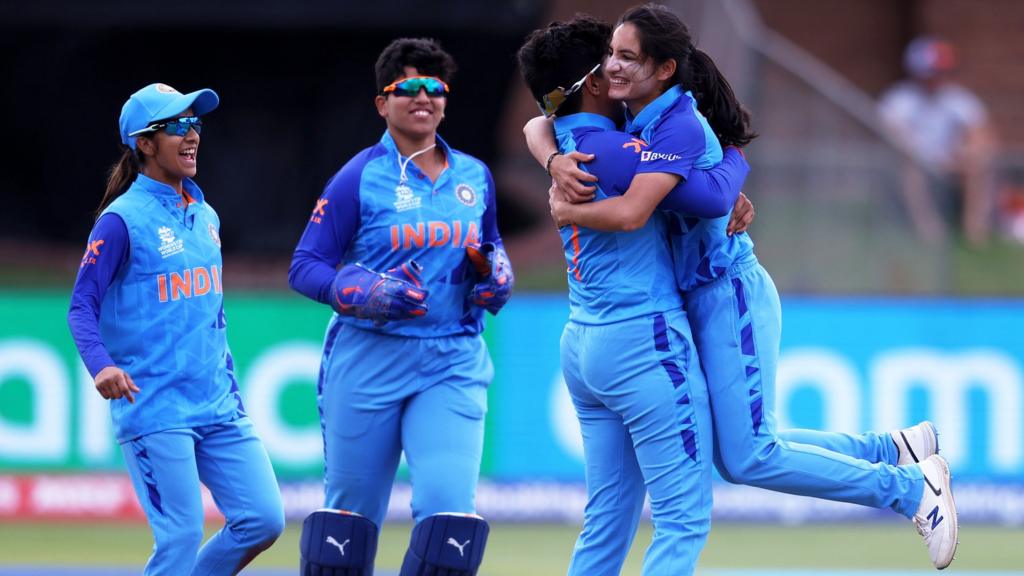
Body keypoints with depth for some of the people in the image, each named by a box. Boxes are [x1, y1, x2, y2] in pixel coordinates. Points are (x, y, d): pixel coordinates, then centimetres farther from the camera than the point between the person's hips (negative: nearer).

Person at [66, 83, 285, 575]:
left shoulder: (205, 217, 14)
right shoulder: (123, 220, -7)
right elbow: (82, 304, -12)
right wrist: (101, 365, -29)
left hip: (217, 406, 7)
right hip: (153, 407, -7)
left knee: (264, 519, 0)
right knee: (182, 534, -11)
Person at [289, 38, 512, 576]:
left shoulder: (474, 177, 9)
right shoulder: (359, 178, -4)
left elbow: (490, 245, 25)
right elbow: (304, 267, -5)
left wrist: (496, 274, 2)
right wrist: (368, 293, -21)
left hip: (452, 364, 3)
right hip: (368, 363, -3)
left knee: (449, 507, -14)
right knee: (350, 510, 6)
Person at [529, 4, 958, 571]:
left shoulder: (678, 127, -22)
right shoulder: (625, 117, 4)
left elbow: (629, 211, -33)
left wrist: (564, 210, -15)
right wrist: (556, 162, -11)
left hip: (729, 295, -9)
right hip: (695, 300, 9)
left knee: (747, 457, -11)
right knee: (736, 451, 14)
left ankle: (911, 488, -1)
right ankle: (896, 449, 24)